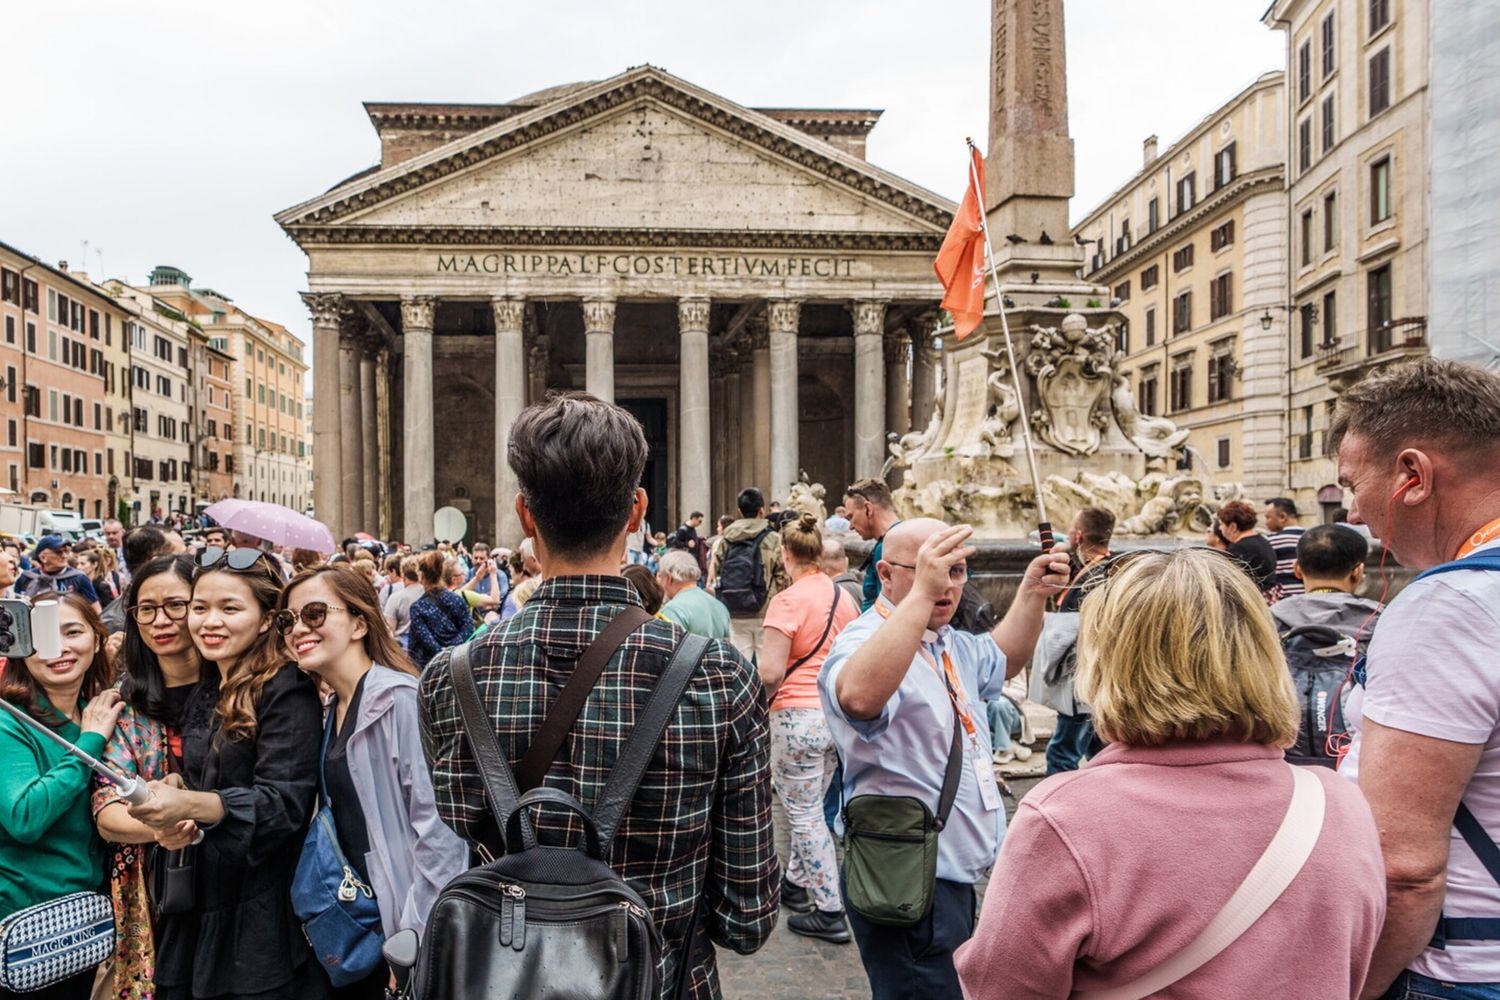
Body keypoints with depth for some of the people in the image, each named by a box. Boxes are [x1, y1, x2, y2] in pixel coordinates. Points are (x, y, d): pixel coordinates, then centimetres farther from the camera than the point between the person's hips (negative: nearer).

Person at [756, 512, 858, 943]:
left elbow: (771, 672, -19)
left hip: (798, 715, -7)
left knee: (805, 815, 4)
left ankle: (830, 913, 10)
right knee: (809, 806, 22)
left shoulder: (788, 600, -16)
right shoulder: (844, 597, 5)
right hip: (838, 714, 7)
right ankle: (795, 883, 38)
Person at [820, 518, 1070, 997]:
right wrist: (922, 593, -47)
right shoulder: (867, 641, -21)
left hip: (952, 875, 10)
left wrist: (1032, 593, 15)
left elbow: (1000, 660, 31)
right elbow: (858, 697, -45)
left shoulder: (949, 643, 10)